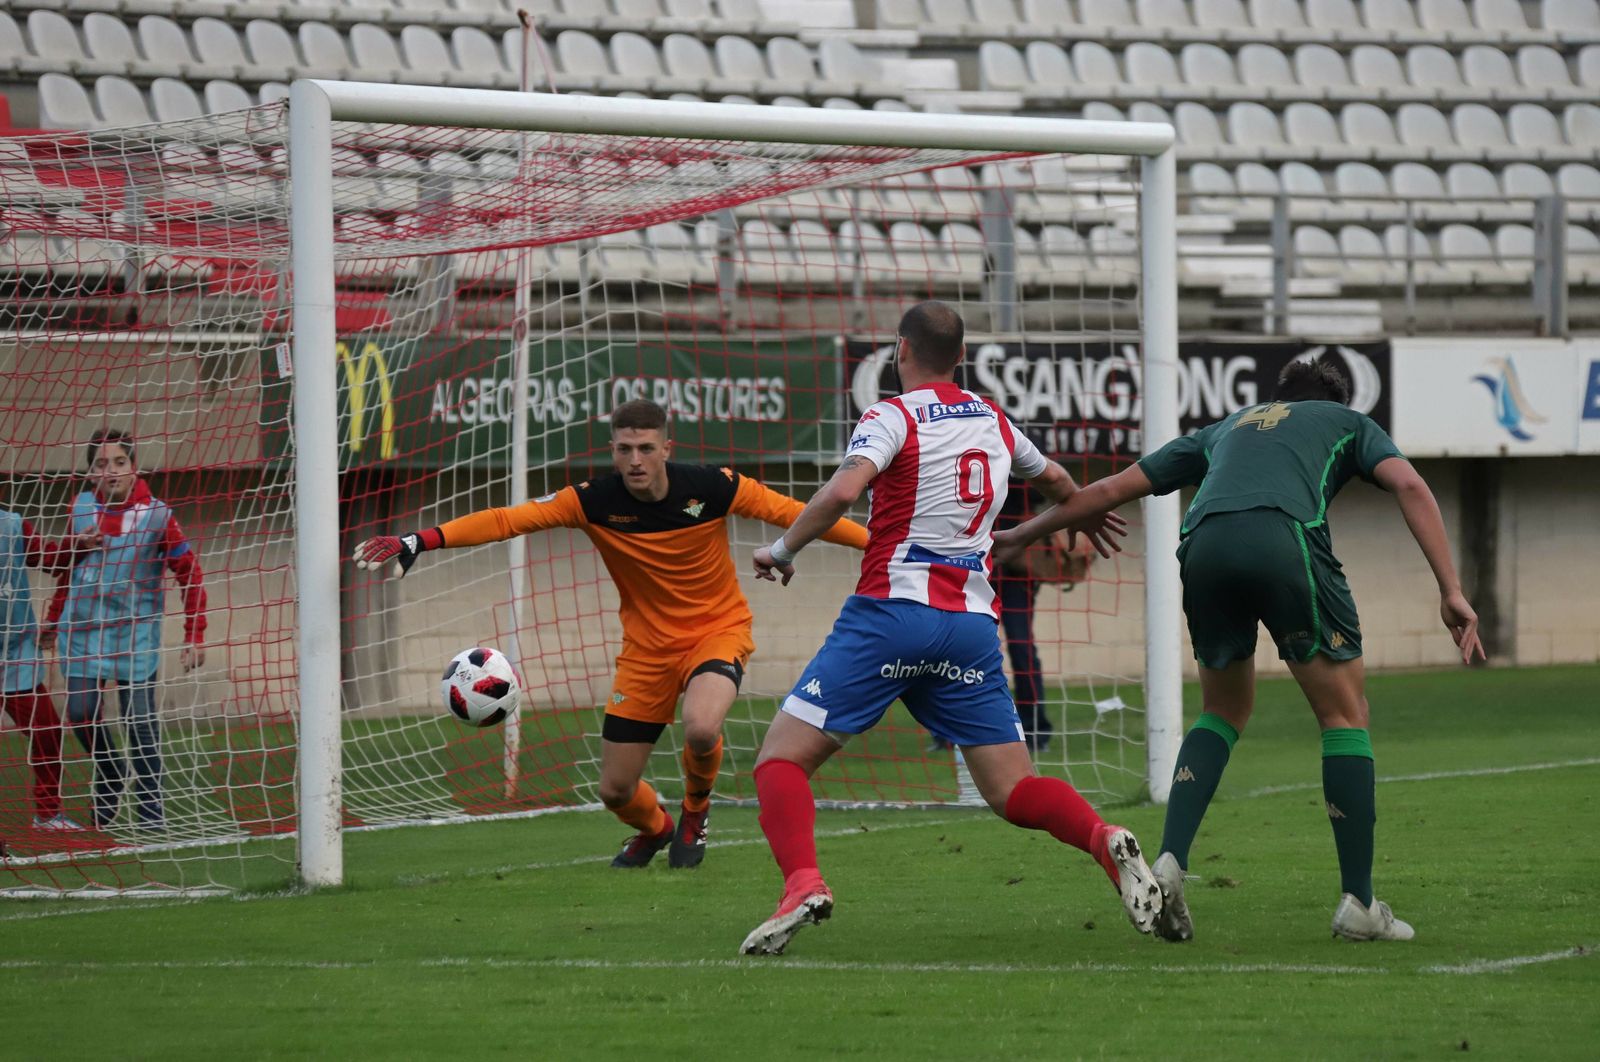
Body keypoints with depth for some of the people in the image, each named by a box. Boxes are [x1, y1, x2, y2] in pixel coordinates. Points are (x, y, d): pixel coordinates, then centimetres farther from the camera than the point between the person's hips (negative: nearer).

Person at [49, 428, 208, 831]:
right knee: (80, 714, 1)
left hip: (134, 632, -3)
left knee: (140, 722, -4)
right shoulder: (80, 509, 1)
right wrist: (54, 621, 17)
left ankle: (150, 808, 5)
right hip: (83, 629, 3)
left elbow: (189, 573, -5)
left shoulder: (155, 514, -9)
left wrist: (194, 635, -8)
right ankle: (109, 775, 27)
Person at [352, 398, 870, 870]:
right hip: (647, 645, 2)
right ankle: (653, 829, 43)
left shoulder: (711, 487, -17)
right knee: (615, 790, 4)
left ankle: (695, 809, 3)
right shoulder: (596, 501, -15)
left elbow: (789, 512, -9)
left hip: (718, 630, -2)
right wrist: (420, 541, -30)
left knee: (701, 729, -34)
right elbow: (508, 519, -19)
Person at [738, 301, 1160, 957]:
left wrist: (781, 550, -6)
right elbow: (1056, 483, 34)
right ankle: (1105, 841, -21)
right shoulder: (994, 422, 16)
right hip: (972, 626, 5)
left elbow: (843, 491, -20)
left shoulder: (893, 417, -2)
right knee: (1013, 791, 8)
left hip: (892, 612, -5)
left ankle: (802, 883, -26)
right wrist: (1088, 517, 56)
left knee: (782, 758, -1)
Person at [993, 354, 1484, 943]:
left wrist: (1020, 535, 51)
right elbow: (1410, 485, 12)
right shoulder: (1349, 423, 32)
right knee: (1345, 713, 10)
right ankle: (1358, 904, 6)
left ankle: (1169, 863, 5)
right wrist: (1451, 591, 6)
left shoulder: (1225, 429, 39)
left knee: (1225, 711, 24)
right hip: (1286, 539, -4)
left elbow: (1110, 489, 40)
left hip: (1203, 547, 4)